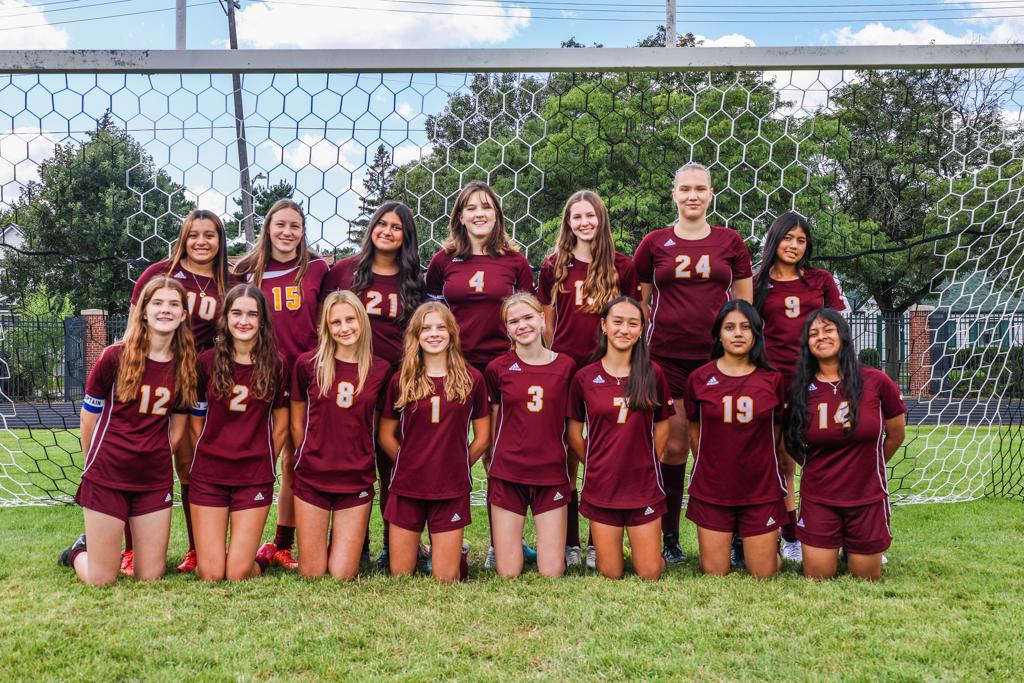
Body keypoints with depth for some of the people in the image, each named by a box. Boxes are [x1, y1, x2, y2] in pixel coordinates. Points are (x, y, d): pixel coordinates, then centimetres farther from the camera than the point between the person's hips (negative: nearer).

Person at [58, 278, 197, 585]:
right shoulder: (115, 357, -9)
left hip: (155, 479, 3)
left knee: (150, 577, 7)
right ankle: (78, 552, 35)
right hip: (107, 477, -3)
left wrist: (157, 460, 7)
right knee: (102, 580, 1)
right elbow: (89, 416, 1)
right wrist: (95, 464, 9)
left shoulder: (186, 365, 0)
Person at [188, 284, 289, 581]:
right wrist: (210, 456, 2)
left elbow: (280, 425, 7)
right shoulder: (207, 361, -1)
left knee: (237, 574, -5)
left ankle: (262, 558, 27)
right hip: (208, 475, 1)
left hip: (255, 477, 0)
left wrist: (263, 464, 4)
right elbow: (196, 420, 7)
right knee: (210, 575, -2)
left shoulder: (275, 365, -1)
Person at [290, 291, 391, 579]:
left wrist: (359, 460, 6)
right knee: (311, 574, 5)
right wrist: (311, 460, 9)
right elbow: (297, 424, 7)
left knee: (343, 575, 2)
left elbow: (377, 427, 9)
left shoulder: (380, 370, -1)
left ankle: (342, 540, 32)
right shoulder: (308, 364, -4)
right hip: (312, 479, 0)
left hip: (357, 480, 1)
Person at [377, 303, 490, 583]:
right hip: (406, 487, 1)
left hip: (452, 489, -1)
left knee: (445, 579, 3)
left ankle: (457, 556, 32)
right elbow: (386, 436, 8)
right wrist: (410, 464, 4)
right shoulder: (401, 381, 1)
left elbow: (482, 437, 5)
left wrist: (457, 465, 4)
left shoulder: (471, 379, 0)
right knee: (400, 575, 7)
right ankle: (417, 547, 36)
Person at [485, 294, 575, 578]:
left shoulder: (565, 366, 2)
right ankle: (515, 541, 28)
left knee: (552, 572, -1)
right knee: (507, 573, 0)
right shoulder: (497, 368, -1)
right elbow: (492, 427, 9)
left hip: (552, 475, 1)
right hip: (507, 475, 0)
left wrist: (572, 472, 10)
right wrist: (492, 466, 6)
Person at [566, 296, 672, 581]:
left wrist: (645, 465, 4)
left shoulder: (652, 373, -2)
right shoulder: (585, 377, -3)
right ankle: (600, 542, 35)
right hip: (601, 486, 0)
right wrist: (595, 465, 5)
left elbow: (661, 428, 6)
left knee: (650, 573, 4)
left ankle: (639, 541, 33)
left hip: (644, 486, 1)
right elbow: (574, 433, 6)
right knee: (611, 574, 6)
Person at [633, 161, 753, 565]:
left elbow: (745, 302, 12)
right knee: (673, 446, 1)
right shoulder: (654, 243, 7)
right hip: (666, 357, 0)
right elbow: (638, 302, 12)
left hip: (717, 357, 1)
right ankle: (668, 536, 12)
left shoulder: (730, 242, 9)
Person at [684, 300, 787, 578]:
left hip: (761, 490, 0)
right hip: (711, 490, 0)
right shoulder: (699, 378, -2)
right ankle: (726, 537, 33)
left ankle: (770, 541, 35)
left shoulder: (772, 379, -1)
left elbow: (776, 431, 11)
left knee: (763, 574, 5)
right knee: (714, 573, 4)